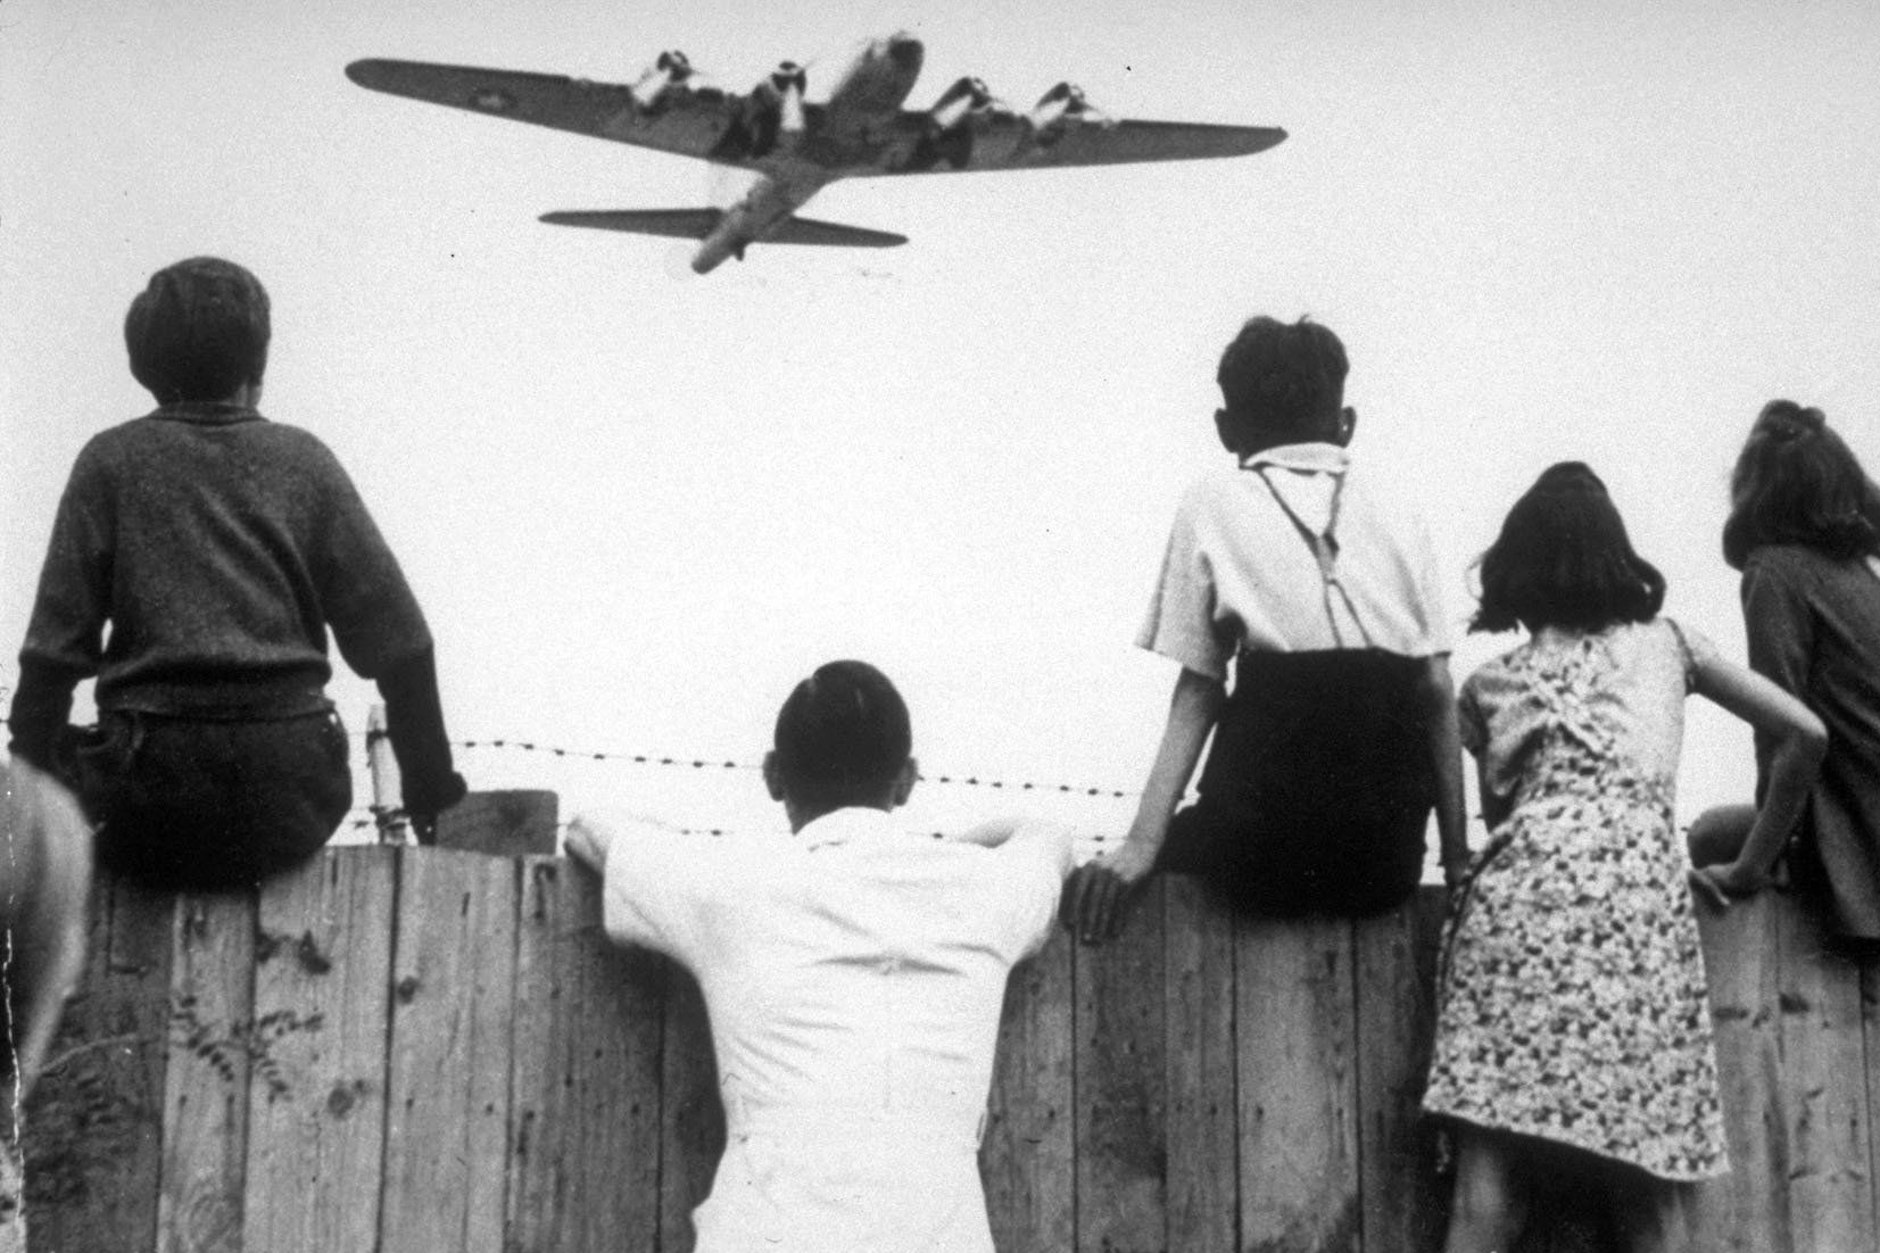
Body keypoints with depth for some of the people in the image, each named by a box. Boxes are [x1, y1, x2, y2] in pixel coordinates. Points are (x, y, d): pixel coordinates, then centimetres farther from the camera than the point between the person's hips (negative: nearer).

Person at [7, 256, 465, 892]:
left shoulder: (112, 462, 4)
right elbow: (398, 642, 5)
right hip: (290, 802, 2)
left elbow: (56, 647, -1)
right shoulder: (303, 461, 8)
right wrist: (433, 792, 13)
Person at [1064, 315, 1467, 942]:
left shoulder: (1214, 504, 8)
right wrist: (1457, 858, 9)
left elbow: (1198, 690, 1)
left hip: (1268, 853, -3)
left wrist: (1141, 847, 0)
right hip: (1388, 859, 4)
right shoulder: (1396, 514, 15)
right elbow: (1438, 691, 7)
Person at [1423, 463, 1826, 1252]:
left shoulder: (1486, 684, 24)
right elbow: (1802, 732, 19)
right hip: (1640, 891, 0)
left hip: (1520, 888, 0)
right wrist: (1749, 862, 26)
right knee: (1641, 1188, 3)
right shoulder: (1665, 644, 23)